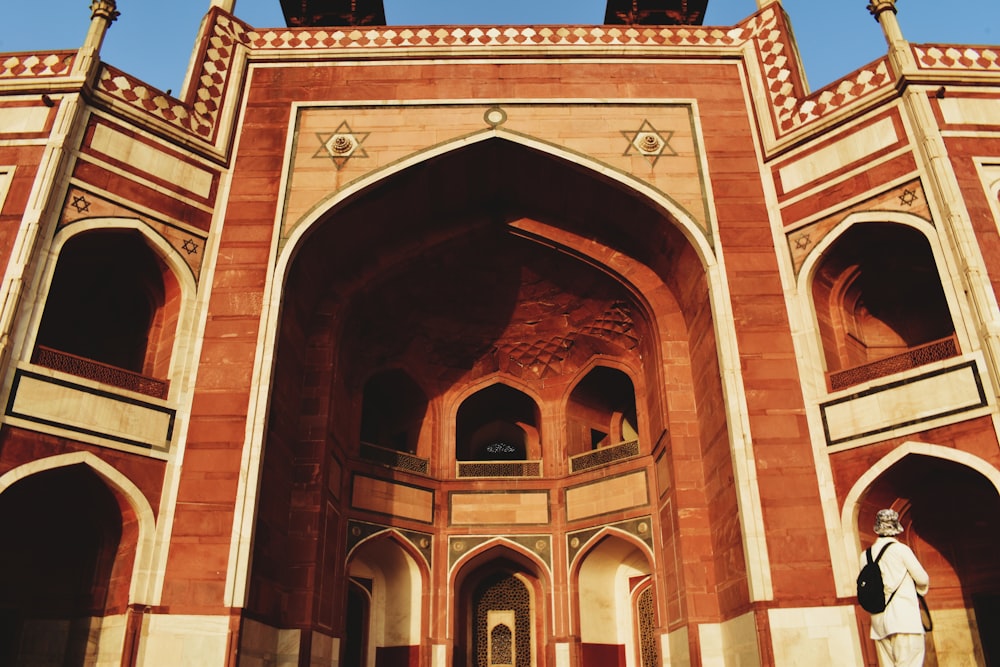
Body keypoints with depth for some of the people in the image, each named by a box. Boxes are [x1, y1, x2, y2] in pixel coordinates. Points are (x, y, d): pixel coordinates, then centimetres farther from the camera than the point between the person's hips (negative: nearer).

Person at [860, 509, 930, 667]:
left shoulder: (865, 555, 8)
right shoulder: (901, 549, -4)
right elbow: (922, 579, 1)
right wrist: (920, 589, 21)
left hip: (879, 621, 5)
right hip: (904, 618, -5)